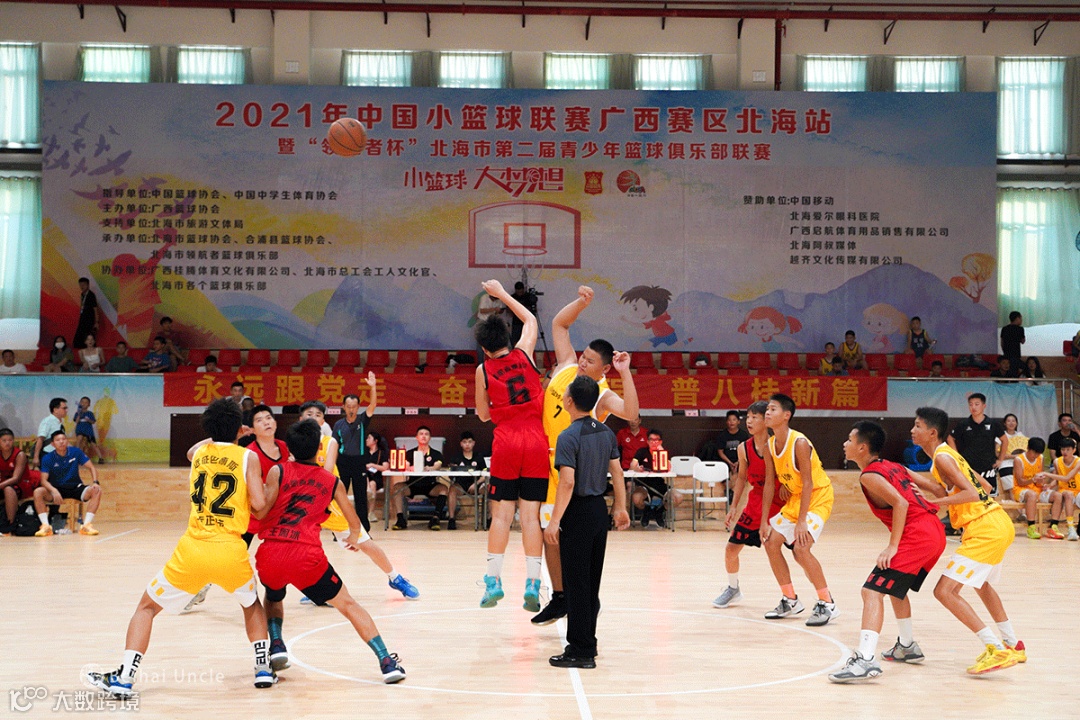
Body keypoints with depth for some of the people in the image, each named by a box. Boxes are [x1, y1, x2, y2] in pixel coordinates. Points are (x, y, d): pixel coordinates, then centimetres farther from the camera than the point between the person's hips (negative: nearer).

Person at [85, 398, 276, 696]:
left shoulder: (198, 454, 14)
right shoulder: (248, 457, 3)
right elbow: (259, 505, -6)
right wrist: (258, 516, 19)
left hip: (193, 548, 1)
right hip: (230, 550, -1)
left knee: (147, 607, 16)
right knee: (253, 605, 29)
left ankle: (124, 679, 5)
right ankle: (263, 669, 20)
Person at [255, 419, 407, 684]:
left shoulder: (278, 471, 9)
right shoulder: (333, 482, 14)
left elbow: (262, 511, -3)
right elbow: (355, 523, 23)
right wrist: (354, 538, 45)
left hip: (270, 553, 1)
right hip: (307, 556, -1)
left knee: (273, 598, 34)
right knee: (348, 605, 11)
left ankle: (276, 644, 12)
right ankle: (387, 662, 2)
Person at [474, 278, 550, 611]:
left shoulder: (483, 370, 1)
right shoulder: (524, 353, 4)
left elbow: (483, 415, 12)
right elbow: (531, 320, 25)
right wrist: (502, 294, 31)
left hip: (505, 443, -1)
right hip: (537, 443, 1)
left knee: (501, 514, 4)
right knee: (531, 515, 0)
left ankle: (493, 581, 3)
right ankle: (532, 584, -3)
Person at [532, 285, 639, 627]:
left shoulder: (603, 395, -16)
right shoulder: (566, 366, 1)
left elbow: (631, 414, -37)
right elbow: (559, 323, 7)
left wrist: (625, 372, -36)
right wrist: (582, 301, -5)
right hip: (547, 463, 7)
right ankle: (559, 598, 21)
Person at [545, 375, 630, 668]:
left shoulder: (569, 437, -17)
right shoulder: (606, 432, 6)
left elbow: (567, 482, -23)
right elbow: (617, 472, 10)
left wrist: (555, 521, -21)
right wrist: (620, 508, 19)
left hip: (578, 512, -8)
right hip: (600, 509, 8)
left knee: (576, 583, -2)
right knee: (592, 580, 16)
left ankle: (581, 650, 1)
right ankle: (587, 641, 25)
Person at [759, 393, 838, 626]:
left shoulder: (799, 443, -25)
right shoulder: (771, 445, -2)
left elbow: (807, 484, -26)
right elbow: (769, 484, 3)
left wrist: (801, 521, -29)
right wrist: (764, 522, 1)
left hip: (819, 496, -9)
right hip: (795, 498, 9)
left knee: (801, 547, -23)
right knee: (770, 542, 3)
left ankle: (827, 604, -10)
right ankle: (790, 601, 17)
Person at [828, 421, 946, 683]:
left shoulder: (869, 475, -6)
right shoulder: (894, 467, 20)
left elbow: (900, 503, -19)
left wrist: (893, 546, -18)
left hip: (916, 536, -10)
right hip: (935, 531, 10)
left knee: (873, 591, -15)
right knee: (894, 587, 30)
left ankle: (865, 660, -29)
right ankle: (907, 646, 42)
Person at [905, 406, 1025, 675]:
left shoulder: (941, 457, -12)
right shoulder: (951, 454, 16)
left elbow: (971, 493, -23)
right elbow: (985, 487, 20)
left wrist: (933, 503, -23)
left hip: (984, 529, -11)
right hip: (1000, 523, 11)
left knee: (944, 591, -13)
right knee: (981, 583, 33)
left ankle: (997, 650, -16)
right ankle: (1014, 646, 40)